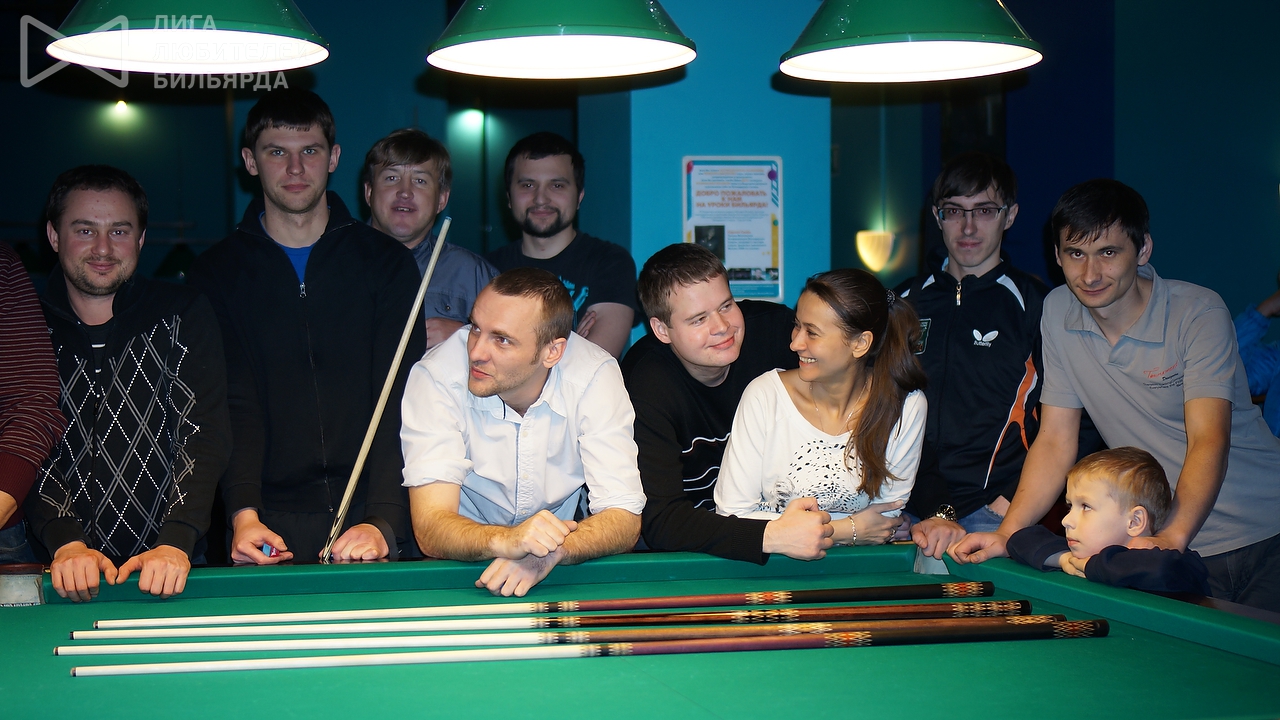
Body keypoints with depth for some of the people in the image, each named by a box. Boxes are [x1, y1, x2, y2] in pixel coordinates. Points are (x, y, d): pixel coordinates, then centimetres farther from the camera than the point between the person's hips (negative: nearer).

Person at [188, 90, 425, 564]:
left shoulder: (387, 263, 6)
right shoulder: (216, 274, 8)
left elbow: (399, 400, -2)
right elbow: (232, 404, -1)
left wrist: (383, 520, -16)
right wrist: (244, 515, -17)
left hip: (368, 513, 0)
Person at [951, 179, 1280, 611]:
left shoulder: (1198, 312, -15)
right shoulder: (1058, 312, -1)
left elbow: (1209, 440, -27)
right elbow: (1056, 440, 1)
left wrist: (1173, 537, -44)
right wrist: (1006, 534, -12)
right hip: (1165, 538, 3)